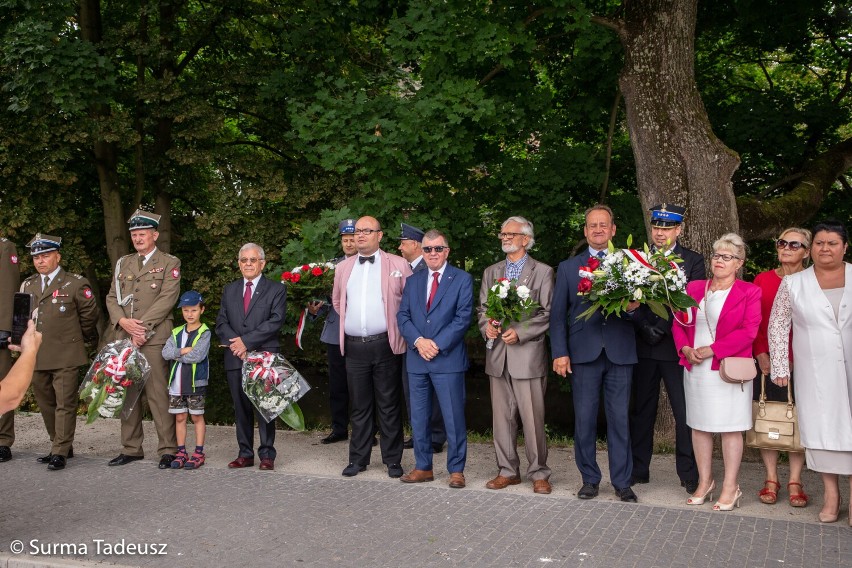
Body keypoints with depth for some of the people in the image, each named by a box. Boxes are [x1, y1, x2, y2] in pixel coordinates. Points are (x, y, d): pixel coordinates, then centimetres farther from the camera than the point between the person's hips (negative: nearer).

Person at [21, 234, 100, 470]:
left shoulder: (75, 284, -3)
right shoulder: (27, 286, 12)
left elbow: (90, 315, 6)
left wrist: (81, 338, 17)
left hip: (66, 356, -6)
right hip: (35, 357, 6)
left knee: (65, 404, -5)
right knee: (46, 404, 13)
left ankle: (60, 453, 1)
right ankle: (60, 445, 25)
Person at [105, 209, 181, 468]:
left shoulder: (169, 263, 4)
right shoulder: (123, 263, 19)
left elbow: (167, 298, -8)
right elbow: (111, 298, 14)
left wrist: (142, 327, -14)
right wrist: (123, 321, -6)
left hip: (153, 338, -5)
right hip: (123, 337, 5)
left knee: (157, 393, -9)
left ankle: (167, 449, -4)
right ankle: (131, 448, 16)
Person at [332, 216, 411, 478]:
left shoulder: (398, 265, -1)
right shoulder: (343, 268, 12)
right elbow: (337, 301, 25)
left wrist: (399, 325, -1)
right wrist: (353, 320, 14)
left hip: (385, 345, -3)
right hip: (354, 346, 4)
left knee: (389, 405, 4)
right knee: (359, 405, 11)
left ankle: (392, 459, 14)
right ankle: (358, 458, 21)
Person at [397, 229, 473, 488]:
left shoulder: (462, 279, 0)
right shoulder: (412, 281, 13)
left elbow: (463, 318, -7)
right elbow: (402, 316, 7)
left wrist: (437, 344, -14)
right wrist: (418, 341, -10)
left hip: (448, 359, -4)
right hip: (416, 360, 5)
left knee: (453, 418, -1)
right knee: (419, 418, 10)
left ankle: (456, 469, 11)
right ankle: (423, 467, 21)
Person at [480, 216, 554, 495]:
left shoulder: (542, 272, 1)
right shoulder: (491, 272, 17)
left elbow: (548, 313, -5)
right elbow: (482, 309, 16)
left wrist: (520, 331, -15)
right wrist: (486, 326, -5)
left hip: (528, 354, -5)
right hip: (497, 355, 5)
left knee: (533, 418, -4)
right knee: (502, 417, 9)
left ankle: (539, 473, 8)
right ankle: (508, 471, 20)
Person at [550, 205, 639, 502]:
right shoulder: (568, 267, 10)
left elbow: (640, 304, 8)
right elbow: (557, 314, 6)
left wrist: (633, 307, -16)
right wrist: (560, 352, -2)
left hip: (620, 353, 0)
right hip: (584, 353, 0)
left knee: (620, 419, 3)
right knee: (584, 420, 5)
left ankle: (622, 482, 14)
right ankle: (589, 480, 18)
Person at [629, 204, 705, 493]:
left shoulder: (693, 261, 2)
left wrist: (663, 328, -16)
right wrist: (645, 327, -15)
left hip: (676, 346, -2)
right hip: (643, 346, 2)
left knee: (685, 413, 0)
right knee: (642, 411, 10)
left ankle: (689, 474, 11)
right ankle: (638, 470, 19)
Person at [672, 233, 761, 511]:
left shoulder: (749, 292, -2)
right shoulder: (694, 287, 11)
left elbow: (748, 332, -11)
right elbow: (679, 323, 11)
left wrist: (712, 349, -17)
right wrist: (685, 348, -8)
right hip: (695, 369, 5)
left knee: (730, 428, 1)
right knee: (699, 426, 9)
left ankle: (730, 488, 10)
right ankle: (704, 483, 21)